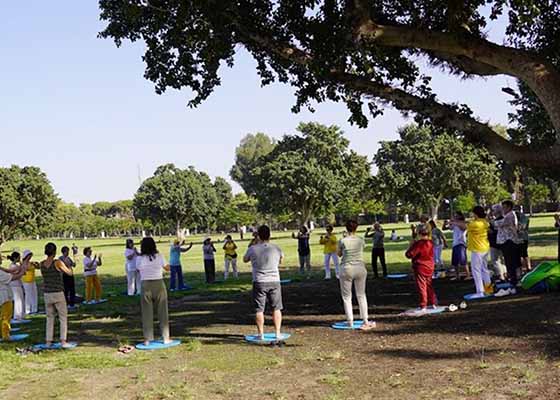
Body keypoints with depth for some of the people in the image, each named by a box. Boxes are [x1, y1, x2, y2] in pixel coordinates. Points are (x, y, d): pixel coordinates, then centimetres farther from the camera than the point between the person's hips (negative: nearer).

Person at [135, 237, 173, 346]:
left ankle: (147, 339, 12)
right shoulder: (159, 256, -5)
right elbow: (167, 268, 7)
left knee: (147, 313, 9)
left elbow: (138, 270, 5)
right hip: (159, 285, 0)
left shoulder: (139, 259, -6)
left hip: (146, 286, 0)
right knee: (162, 312, 10)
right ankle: (166, 338, 14)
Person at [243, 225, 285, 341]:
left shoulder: (252, 249, -7)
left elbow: (245, 260, 14)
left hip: (259, 283, -1)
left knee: (259, 309, 7)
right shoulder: (276, 248, -2)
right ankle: (277, 333, 10)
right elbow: (281, 259, 19)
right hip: (274, 281, 1)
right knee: (276, 308, 10)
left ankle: (260, 334, 9)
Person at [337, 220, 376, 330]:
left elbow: (339, 254, 6)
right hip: (360, 269, 3)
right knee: (361, 295, 14)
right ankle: (365, 320, 13)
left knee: (347, 296, 10)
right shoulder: (361, 241, -1)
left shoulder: (343, 241, -9)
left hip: (347, 269, -3)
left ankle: (350, 321, 10)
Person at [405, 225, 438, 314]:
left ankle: (423, 306, 0)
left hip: (420, 268, -7)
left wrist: (411, 245, -8)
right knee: (429, 285, 19)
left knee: (421, 287, -2)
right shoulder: (430, 243, 4)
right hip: (430, 266, 7)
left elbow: (409, 254, -21)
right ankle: (433, 303, 25)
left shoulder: (418, 244, -20)